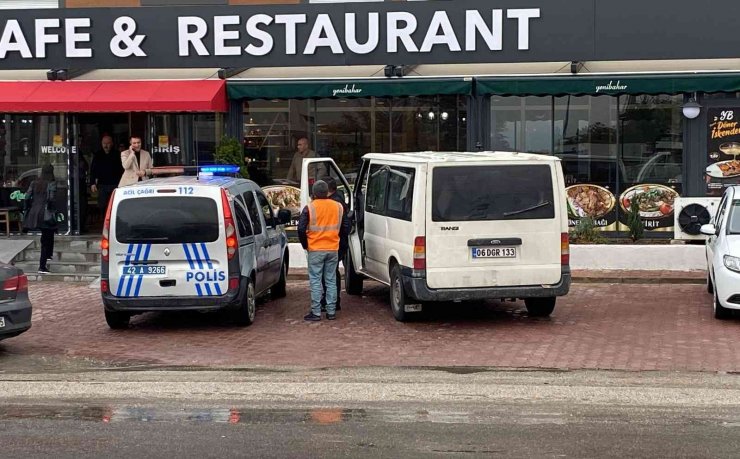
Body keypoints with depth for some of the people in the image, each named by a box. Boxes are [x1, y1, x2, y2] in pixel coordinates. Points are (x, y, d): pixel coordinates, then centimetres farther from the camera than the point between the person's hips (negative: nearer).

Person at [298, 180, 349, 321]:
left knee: (315, 282, 1)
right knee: (331, 281, 10)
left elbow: (301, 229, -11)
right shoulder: (338, 207, 4)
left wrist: (305, 245, 4)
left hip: (315, 250, -4)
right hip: (333, 250, 4)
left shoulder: (309, 208, -8)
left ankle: (316, 313, 0)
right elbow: (346, 228, 9)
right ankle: (331, 312, 12)